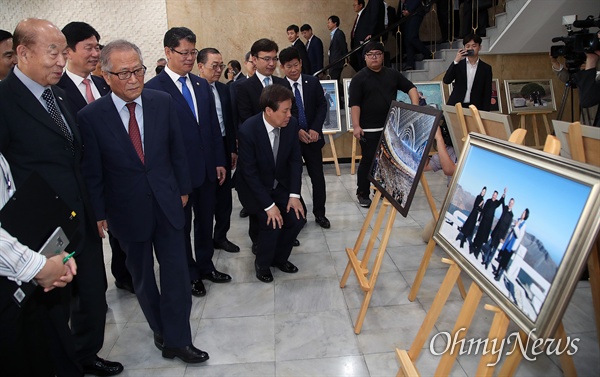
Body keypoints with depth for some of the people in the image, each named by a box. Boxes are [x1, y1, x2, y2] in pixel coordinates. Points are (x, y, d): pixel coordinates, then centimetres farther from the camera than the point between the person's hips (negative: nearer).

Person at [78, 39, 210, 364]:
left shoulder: (163, 102, -5)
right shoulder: (91, 117, -11)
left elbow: (177, 150, 4)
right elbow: (92, 171, -5)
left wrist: (183, 188, 9)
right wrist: (98, 213, 0)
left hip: (167, 203, 1)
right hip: (127, 211, -1)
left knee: (176, 272, 4)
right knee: (142, 276, 16)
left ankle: (177, 339, 19)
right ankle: (161, 329, 37)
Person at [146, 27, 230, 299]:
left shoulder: (202, 85, 8)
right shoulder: (153, 89, -12)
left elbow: (214, 125, 10)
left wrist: (219, 161, 7)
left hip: (207, 168, 6)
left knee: (205, 221, 17)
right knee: (181, 226, 12)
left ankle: (205, 266, 36)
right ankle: (189, 274, 29)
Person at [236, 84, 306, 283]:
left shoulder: (291, 124, -12)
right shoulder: (248, 130, -27)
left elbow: (295, 160, -4)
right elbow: (249, 172, -23)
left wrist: (294, 194, -12)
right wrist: (268, 205, -26)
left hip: (281, 184, 5)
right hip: (254, 187, -5)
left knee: (298, 218, -10)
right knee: (272, 223, -22)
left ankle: (279, 257, 18)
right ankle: (262, 263, 9)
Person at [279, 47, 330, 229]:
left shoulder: (313, 82, 1)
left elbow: (322, 106, 1)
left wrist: (315, 129, -11)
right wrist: (297, 131, -15)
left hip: (312, 136, 2)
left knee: (318, 176, 6)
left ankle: (319, 214, 19)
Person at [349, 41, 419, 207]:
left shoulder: (393, 74, 9)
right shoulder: (359, 78, -3)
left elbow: (411, 88, 12)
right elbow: (354, 104, -9)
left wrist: (415, 106, -5)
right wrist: (356, 126, -17)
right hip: (369, 129, -4)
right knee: (368, 161, -1)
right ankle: (362, 194, 12)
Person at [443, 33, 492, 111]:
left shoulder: (486, 68, 6)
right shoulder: (458, 64, 7)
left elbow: (487, 93, 5)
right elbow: (446, 81, -6)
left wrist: (485, 113, -5)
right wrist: (456, 61, -13)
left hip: (475, 108, 0)